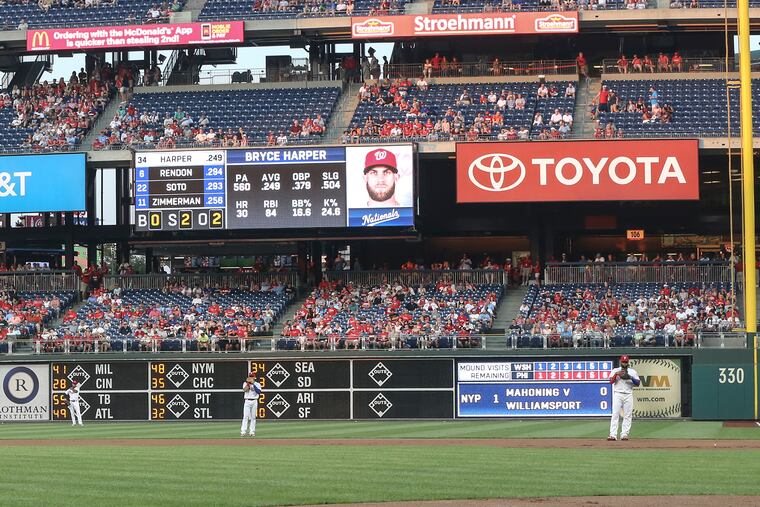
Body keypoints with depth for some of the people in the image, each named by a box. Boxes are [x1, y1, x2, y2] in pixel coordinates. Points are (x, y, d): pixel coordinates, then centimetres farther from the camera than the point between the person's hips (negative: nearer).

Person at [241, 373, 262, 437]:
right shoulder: (245, 383, 8)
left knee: (253, 417, 2)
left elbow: (259, 392, -11)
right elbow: (244, 390, -11)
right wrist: (248, 383, -17)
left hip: (254, 402, 1)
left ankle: (252, 432, 6)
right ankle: (243, 432, -13)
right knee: (245, 416, -9)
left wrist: (253, 384, -14)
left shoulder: (257, 384, 7)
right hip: (247, 401, -1)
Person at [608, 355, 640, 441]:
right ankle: (613, 435, -14)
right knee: (615, 414, -10)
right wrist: (616, 374, -21)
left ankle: (624, 434, 2)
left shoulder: (632, 372, 12)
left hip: (628, 395, 2)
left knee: (627, 415, -1)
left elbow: (638, 383, 3)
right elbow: (611, 381, -6)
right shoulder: (615, 371, 9)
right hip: (617, 394, -2)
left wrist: (631, 377, -12)